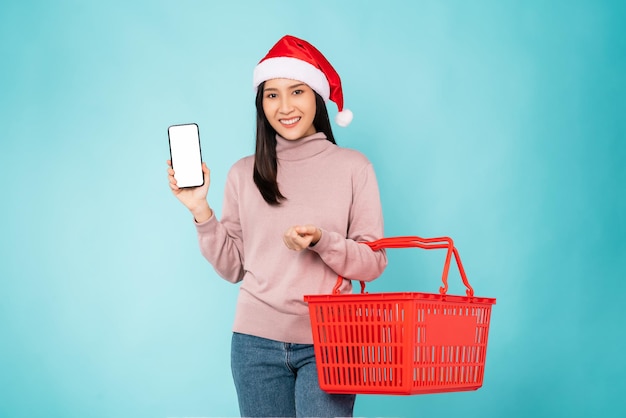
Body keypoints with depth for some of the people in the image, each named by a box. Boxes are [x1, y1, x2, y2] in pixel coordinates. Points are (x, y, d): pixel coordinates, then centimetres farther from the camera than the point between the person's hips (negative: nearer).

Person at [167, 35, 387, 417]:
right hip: (256, 342, 2)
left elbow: (374, 263, -2)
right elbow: (232, 268, 7)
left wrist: (321, 241, -18)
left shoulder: (353, 167, -1)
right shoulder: (245, 174, 5)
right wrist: (201, 210, -4)